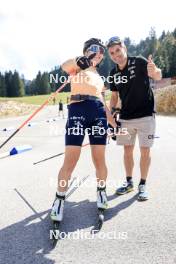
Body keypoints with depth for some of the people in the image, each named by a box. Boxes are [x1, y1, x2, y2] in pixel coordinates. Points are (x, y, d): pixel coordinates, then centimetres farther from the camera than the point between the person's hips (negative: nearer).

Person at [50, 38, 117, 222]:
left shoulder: (99, 77, 30)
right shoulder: (77, 67, 13)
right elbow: (65, 67, -12)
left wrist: (114, 124, 23)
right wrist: (81, 60, -35)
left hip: (98, 113, 5)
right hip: (78, 110, -5)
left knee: (99, 159, 5)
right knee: (70, 160, -8)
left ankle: (101, 192, 27)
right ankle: (59, 200, 9)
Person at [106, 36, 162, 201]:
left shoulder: (139, 62, -8)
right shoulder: (114, 74, 5)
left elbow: (158, 77, -21)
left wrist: (155, 71, -45)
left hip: (145, 115, -4)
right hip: (125, 118, 4)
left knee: (145, 151, -1)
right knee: (127, 150, 10)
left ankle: (142, 185, 15)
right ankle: (129, 182, 25)